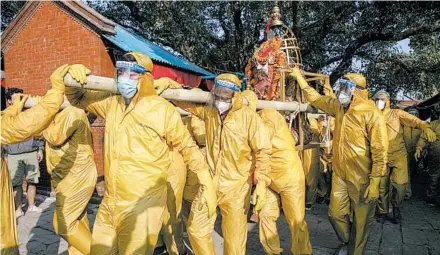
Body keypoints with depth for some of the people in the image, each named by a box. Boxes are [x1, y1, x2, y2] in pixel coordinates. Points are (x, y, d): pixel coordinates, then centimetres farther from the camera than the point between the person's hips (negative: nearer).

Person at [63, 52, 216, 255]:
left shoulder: (163, 109, -11)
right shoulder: (111, 104, 5)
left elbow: (188, 148, -4)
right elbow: (77, 98, 19)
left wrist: (207, 185, -4)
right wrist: (73, 75, -4)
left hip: (143, 204, -6)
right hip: (110, 202, 6)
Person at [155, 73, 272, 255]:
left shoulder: (249, 117, -12)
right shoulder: (208, 111, 1)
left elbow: (263, 151, -10)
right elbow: (186, 101, 10)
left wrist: (261, 182, -17)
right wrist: (168, 83, -8)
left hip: (236, 186, -4)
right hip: (209, 181, 4)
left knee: (234, 240, 9)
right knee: (196, 228, 14)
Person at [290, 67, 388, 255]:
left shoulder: (372, 114, -16)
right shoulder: (338, 107, 4)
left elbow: (380, 150, -17)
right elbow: (315, 98, 18)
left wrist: (375, 181, -18)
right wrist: (299, 77, 19)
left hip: (361, 178, -6)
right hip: (339, 174, 6)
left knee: (361, 220, 10)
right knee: (336, 213, 15)